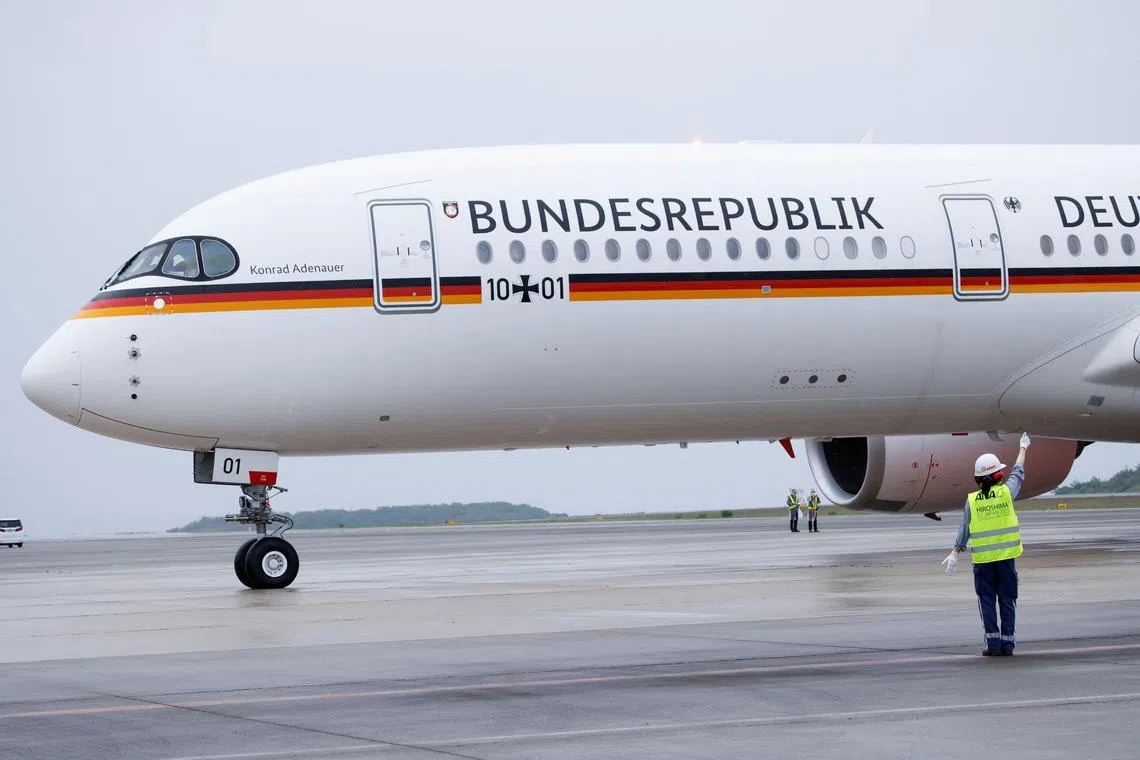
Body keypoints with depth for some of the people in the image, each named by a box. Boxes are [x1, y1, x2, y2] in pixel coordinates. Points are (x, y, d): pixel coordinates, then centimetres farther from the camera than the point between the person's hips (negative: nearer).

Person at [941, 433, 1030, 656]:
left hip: (982, 559, 0)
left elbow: (964, 530, 0)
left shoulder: (971, 500, -3)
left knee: (987, 602, 6)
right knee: (1007, 601, 7)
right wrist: (1023, 448, 31)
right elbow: (1018, 472, 15)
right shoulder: (1006, 492, -4)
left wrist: (954, 553, 10)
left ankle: (993, 642, 1)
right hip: (1006, 556, 0)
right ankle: (1007, 643, 7)